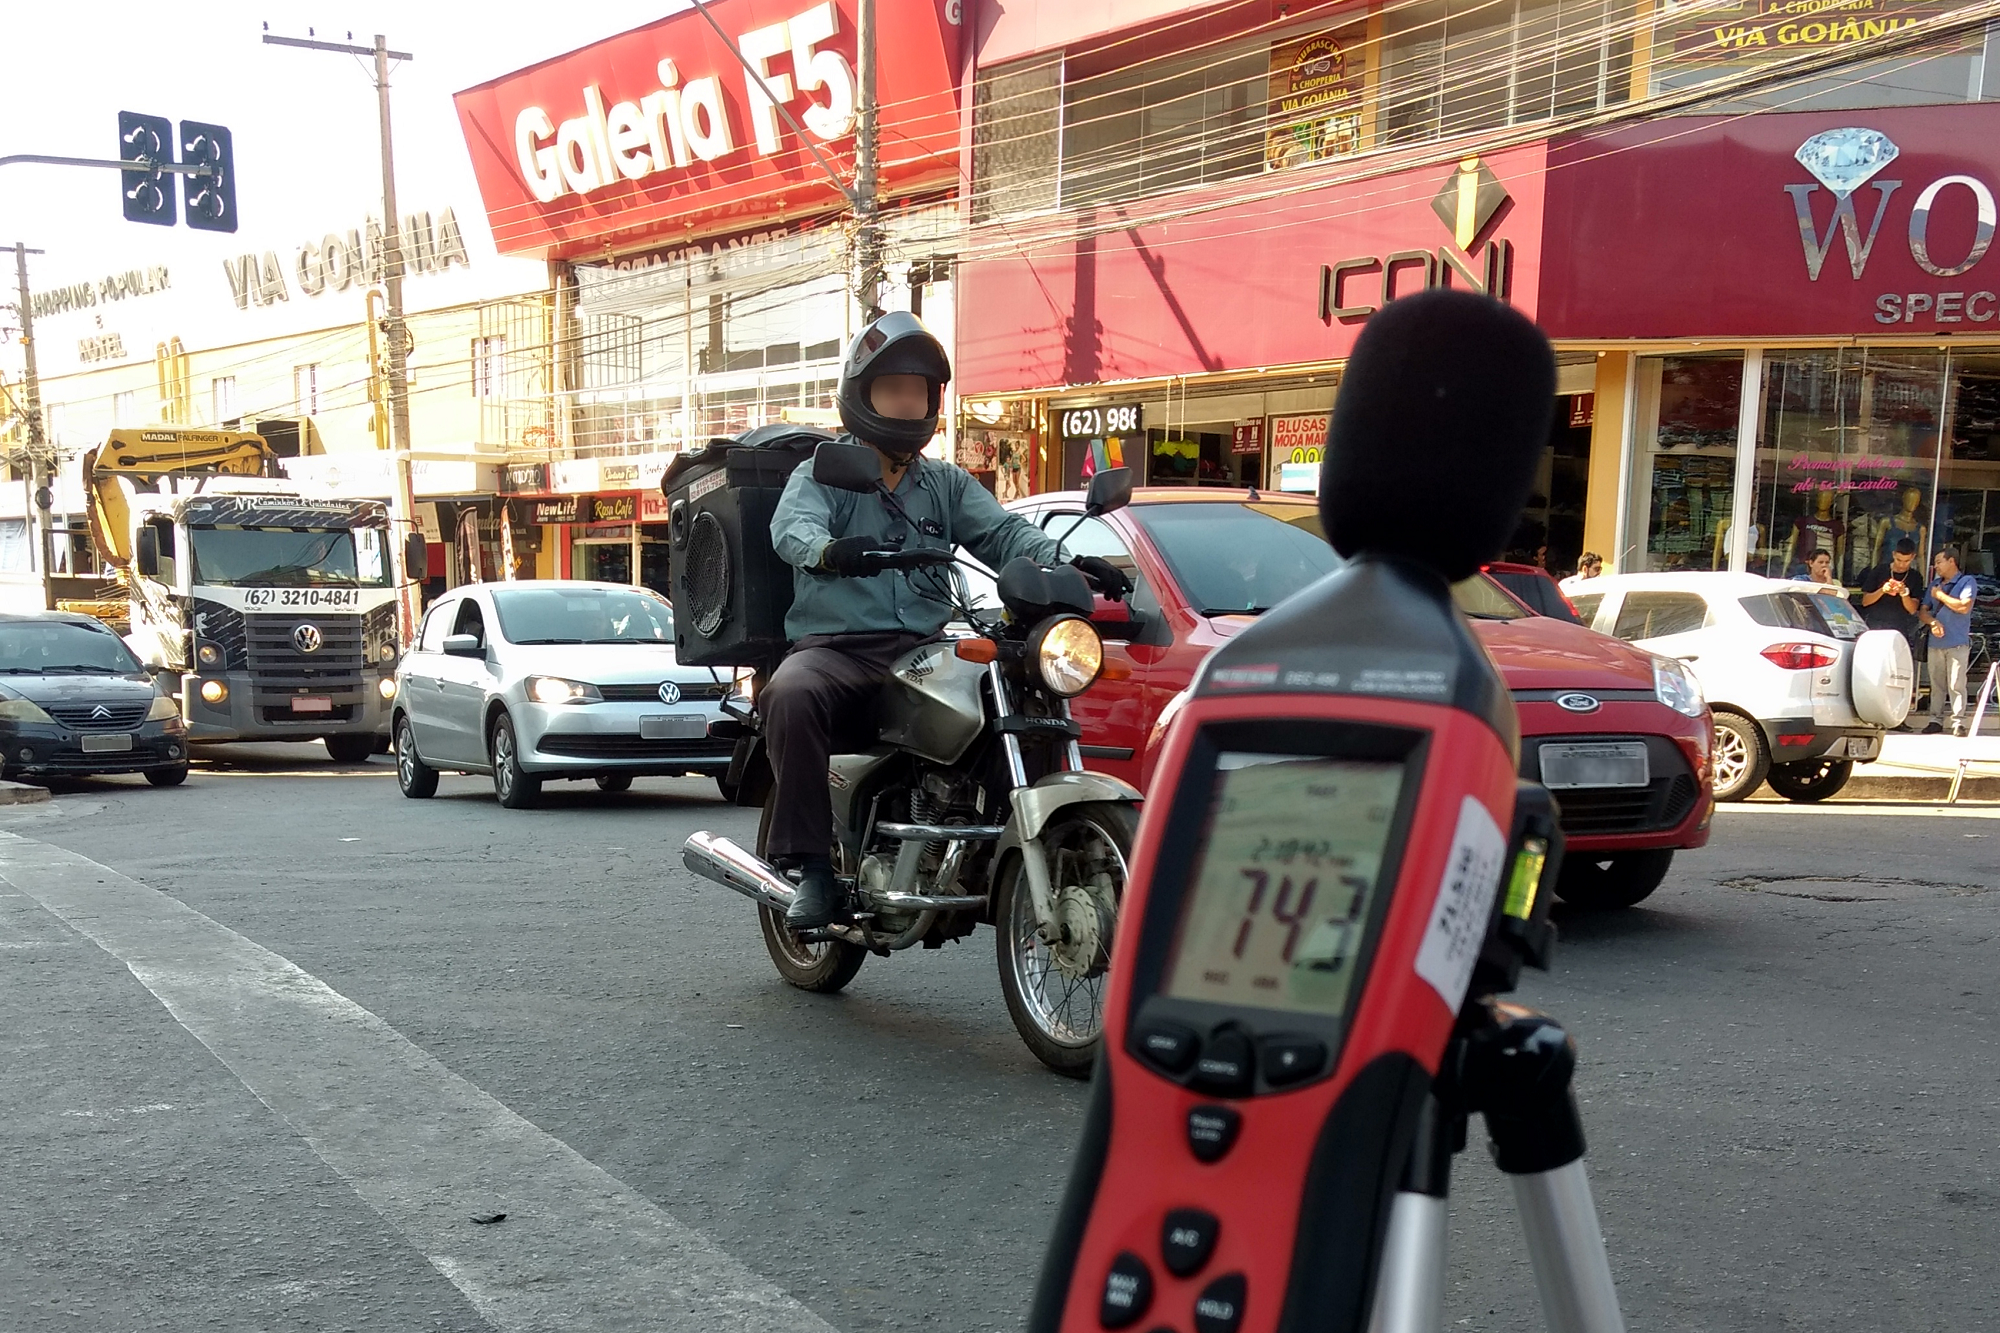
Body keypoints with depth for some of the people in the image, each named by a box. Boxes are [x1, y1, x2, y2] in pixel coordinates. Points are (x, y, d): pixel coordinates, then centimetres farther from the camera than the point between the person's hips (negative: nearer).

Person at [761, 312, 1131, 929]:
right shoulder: (824, 474, 10)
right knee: (791, 695, -36)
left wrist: (1067, 562, -16)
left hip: (924, 651, 4)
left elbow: (1001, 532, 6)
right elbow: (791, 525, -12)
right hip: (836, 646, -3)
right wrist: (829, 549, -38)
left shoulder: (948, 484, 23)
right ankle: (811, 868, -29)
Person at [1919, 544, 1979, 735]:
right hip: (1936, 642, 6)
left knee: (1956, 685, -8)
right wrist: (1933, 622, -5)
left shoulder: (1967, 581, 0)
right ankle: (1936, 720, 11)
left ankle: (1958, 723, -6)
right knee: (1936, 685, 6)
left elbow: (1964, 607, -15)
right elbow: (1923, 611, 17)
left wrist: (1941, 595, -4)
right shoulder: (1935, 584, 19)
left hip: (1957, 643, -5)